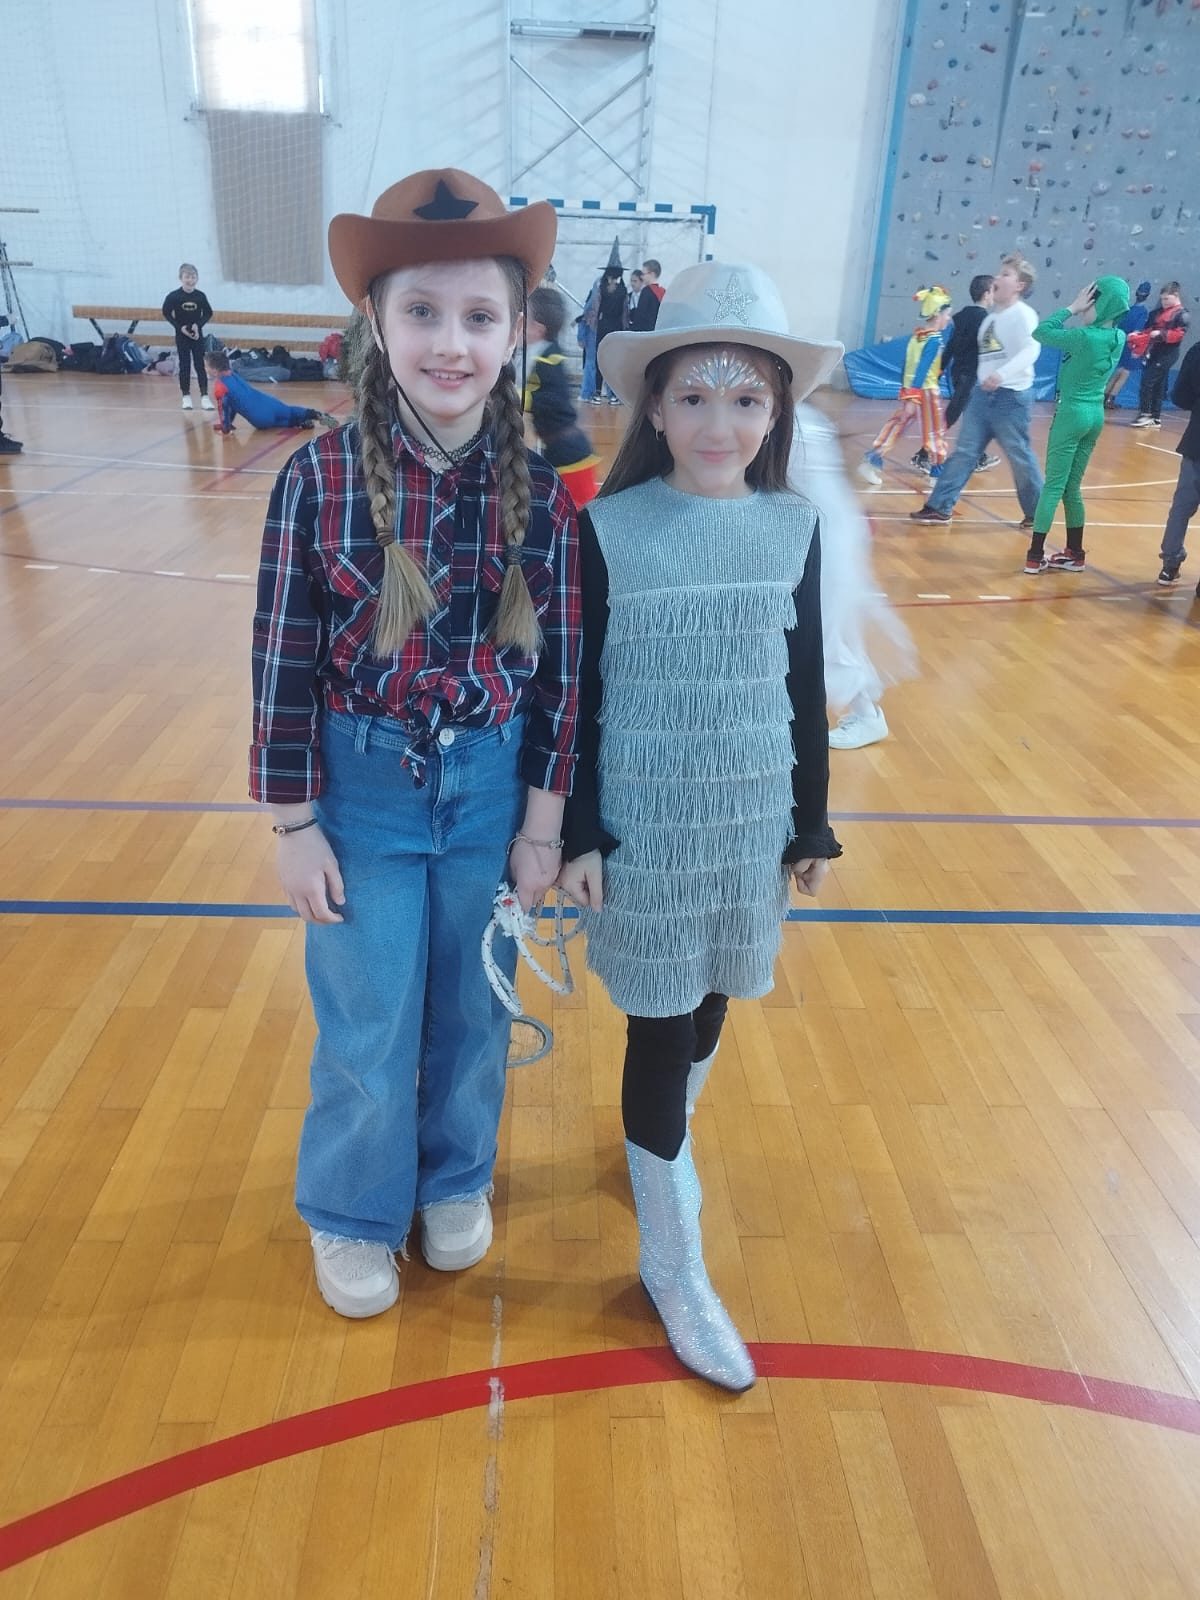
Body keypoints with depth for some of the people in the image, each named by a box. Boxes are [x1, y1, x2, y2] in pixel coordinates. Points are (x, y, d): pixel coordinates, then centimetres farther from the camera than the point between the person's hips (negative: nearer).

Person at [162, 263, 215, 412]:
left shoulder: (201, 296, -7)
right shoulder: (174, 296, -10)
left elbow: (208, 313, 4)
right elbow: (166, 313, -1)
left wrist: (199, 325, -10)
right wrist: (179, 327, -11)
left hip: (197, 336, 1)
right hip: (182, 336, -1)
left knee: (200, 366, 0)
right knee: (184, 366, 3)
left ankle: (204, 397, 1)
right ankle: (186, 396, 11)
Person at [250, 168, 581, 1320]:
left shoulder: (538, 491, -7)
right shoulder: (321, 477, -12)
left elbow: (560, 665, -2)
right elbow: (283, 660, -7)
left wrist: (542, 821, 0)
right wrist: (295, 823, -6)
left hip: (492, 781, 2)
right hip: (362, 782, -1)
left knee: (471, 1009, 18)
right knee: (369, 1028, 10)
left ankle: (456, 1180, 46)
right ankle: (353, 1210, 39)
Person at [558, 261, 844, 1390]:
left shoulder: (794, 526, -1)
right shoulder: (607, 528, -11)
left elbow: (805, 687, 5)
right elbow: (577, 692, -7)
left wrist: (812, 824, 8)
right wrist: (578, 835, -7)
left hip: (752, 819, 4)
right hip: (646, 827, -3)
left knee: (708, 1007, 18)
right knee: (662, 1027, 5)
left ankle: (659, 1137, 50)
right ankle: (673, 1265, 23)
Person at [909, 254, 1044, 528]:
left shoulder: (1023, 314, -12)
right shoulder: (993, 315, 12)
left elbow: (1030, 350, -26)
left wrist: (1002, 374, -40)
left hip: (1012, 397, -7)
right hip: (983, 393, 7)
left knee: (1020, 457, 2)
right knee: (964, 451, 4)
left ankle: (1037, 513, 17)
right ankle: (940, 507, 5)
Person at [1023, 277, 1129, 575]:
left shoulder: (1085, 337, -19)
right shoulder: (1118, 338, 4)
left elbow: (1040, 332, -9)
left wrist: (1073, 308, -5)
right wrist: (1081, 314, 7)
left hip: (1072, 414, -7)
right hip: (1096, 415, 7)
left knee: (1053, 486, -4)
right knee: (1072, 487, 14)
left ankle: (1035, 556, -2)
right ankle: (1075, 554, 18)